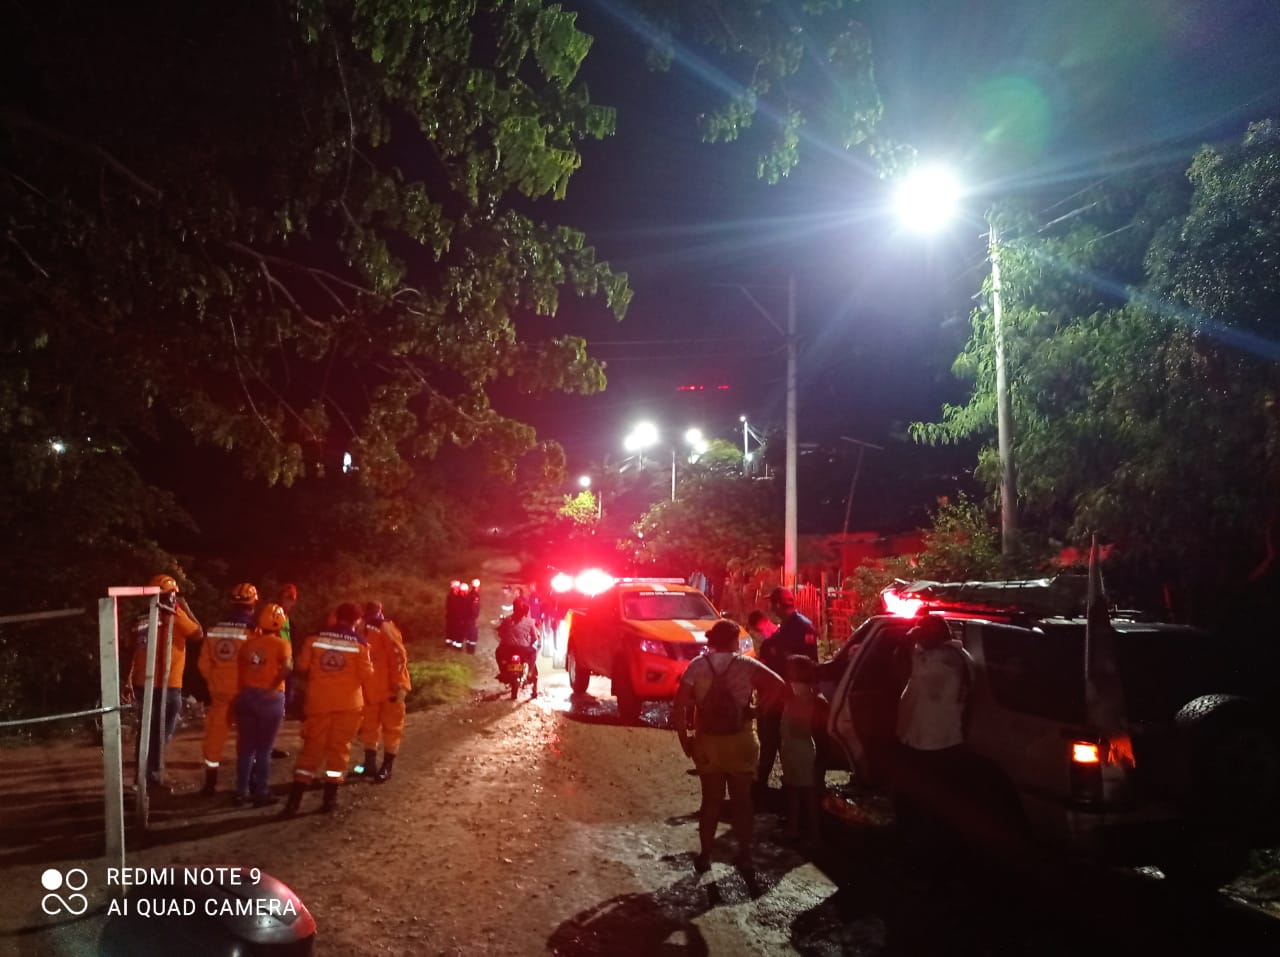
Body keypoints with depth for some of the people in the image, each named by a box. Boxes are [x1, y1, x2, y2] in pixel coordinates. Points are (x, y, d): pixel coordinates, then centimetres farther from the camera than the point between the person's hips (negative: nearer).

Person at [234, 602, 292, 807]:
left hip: (247, 696, 4)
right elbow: (287, 667, -24)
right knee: (264, 748, 5)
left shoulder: (248, 642, 9)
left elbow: (238, 667, 7)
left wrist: (244, 689, 13)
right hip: (271, 698, -4)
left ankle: (241, 792, 18)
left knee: (245, 747, 13)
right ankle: (261, 794, 8)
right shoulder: (281, 643, -6)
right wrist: (273, 684, -10)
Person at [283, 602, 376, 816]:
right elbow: (366, 675, -5)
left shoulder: (315, 638, 0)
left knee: (312, 748, 8)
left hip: (319, 702, 2)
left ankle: (294, 799, 3)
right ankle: (330, 798, 8)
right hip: (348, 703, -2)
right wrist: (369, 698, 12)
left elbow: (301, 666, 4)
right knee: (339, 747, 8)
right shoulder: (358, 643, -6)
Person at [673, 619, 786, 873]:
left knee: (711, 800, 13)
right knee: (742, 799, 13)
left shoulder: (697, 666, -5)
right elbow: (779, 685, -18)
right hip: (740, 742, -1)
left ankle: (704, 855, 18)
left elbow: (679, 707, -10)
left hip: (707, 742, 1)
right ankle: (744, 854, 18)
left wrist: (684, 740, -1)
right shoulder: (746, 664, -6)